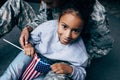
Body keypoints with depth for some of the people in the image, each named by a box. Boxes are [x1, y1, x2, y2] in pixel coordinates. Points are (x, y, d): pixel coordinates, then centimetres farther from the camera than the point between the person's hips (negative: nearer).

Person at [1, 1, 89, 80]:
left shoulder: (79, 52, -30)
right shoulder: (48, 26, -26)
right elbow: (33, 37, -3)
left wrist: (70, 70, -33)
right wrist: (29, 44, -24)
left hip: (51, 70, -1)